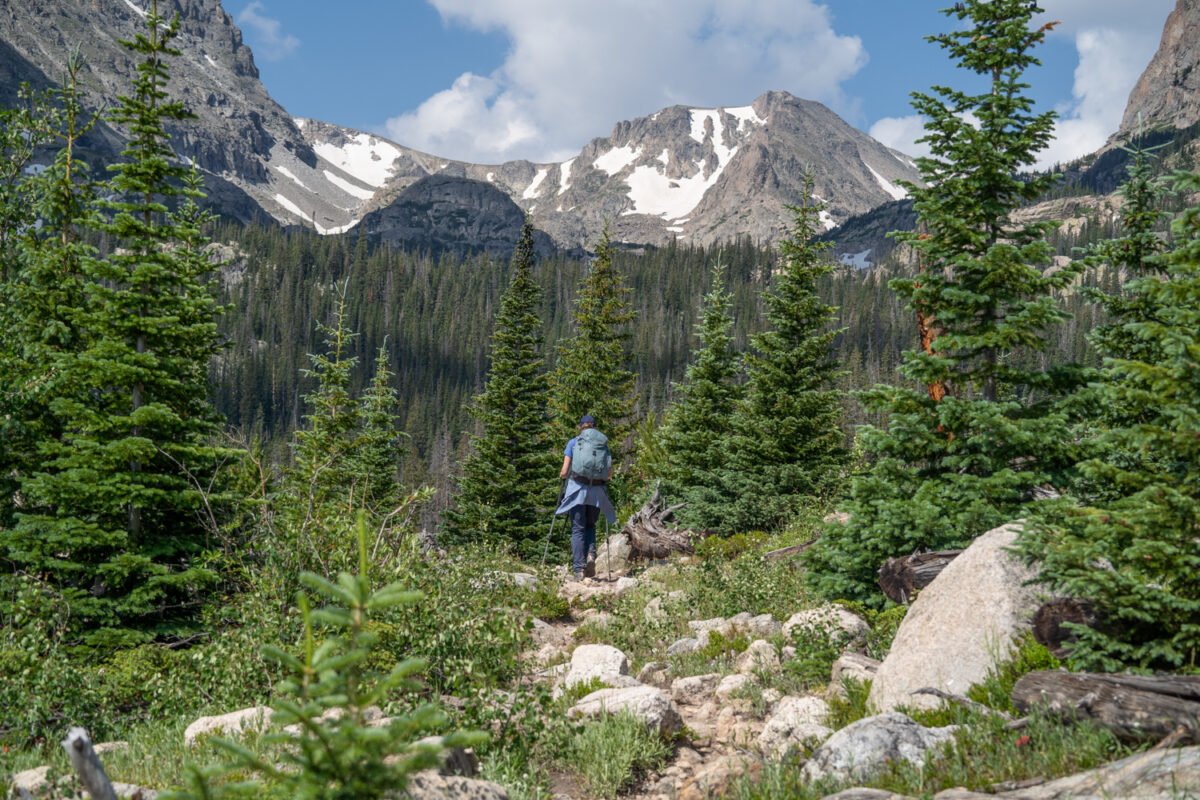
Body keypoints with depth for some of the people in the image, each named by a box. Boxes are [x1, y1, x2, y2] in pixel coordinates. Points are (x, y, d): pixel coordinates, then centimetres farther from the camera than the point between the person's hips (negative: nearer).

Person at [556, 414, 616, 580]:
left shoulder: (573, 443, 4)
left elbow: (564, 471, -2)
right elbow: (609, 472, 2)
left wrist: (562, 476, 20)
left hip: (577, 489, -2)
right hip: (596, 492, 2)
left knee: (578, 529, 2)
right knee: (590, 526, 20)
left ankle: (578, 569, -6)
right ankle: (590, 554, -5)